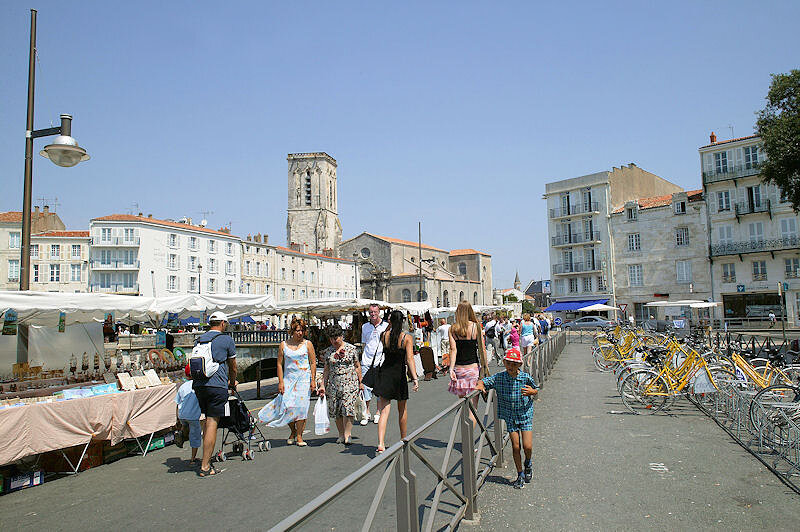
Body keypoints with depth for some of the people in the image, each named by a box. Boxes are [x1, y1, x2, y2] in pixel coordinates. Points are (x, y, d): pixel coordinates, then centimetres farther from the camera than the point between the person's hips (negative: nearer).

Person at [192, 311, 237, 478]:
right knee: (212, 423, -4)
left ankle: (206, 459, 24)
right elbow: (233, 367, 10)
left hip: (198, 385, 6)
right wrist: (232, 383, 29)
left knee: (209, 421, 18)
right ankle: (205, 467, -3)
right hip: (217, 386, -6)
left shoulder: (198, 340, 18)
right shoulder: (227, 340, 2)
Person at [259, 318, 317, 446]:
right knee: (287, 405, -7)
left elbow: (313, 363, 4)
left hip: (304, 378, -1)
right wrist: (280, 382, 0)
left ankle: (299, 436, 0)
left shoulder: (307, 344, 4)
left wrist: (313, 380, -3)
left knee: (301, 406, -9)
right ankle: (293, 432, 18)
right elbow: (280, 364, 7)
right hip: (288, 378, 1)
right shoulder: (283, 345, 7)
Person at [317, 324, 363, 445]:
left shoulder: (351, 349, 1)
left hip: (350, 383, -3)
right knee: (336, 411, 4)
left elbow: (357, 366, 7)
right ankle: (341, 434, 18)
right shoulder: (328, 352, 8)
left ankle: (347, 435, -5)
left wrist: (360, 383, 6)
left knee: (348, 409, -12)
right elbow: (326, 369, 14)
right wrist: (323, 385, 8)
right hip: (333, 384, 3)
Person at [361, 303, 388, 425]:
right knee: (366, 388, -2)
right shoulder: (365, 327, 12)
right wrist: (362, 358, 13)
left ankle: (378, 413, 16)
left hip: (381, 361, -2)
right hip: (367, 362, 2)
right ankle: (366, 414, 9)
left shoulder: (386, 326, 2)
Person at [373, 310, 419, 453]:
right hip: (399, 374, -1)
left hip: (385, 373, 1)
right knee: (402, 409, 17)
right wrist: (415, 378, -18)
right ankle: (403, 440, 33)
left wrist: (389, 325, 15)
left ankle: (381, 444, -15)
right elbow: (410, 359, -17)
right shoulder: (407, 337, -8)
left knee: (384, 410, -1)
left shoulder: (384, 335, -2)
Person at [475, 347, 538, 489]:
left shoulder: (526, 378, -11)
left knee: (527, 446, -6)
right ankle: (520, 475, 23)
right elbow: (483, 381, -2)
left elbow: (536, 390, 4)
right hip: (510, 418, 1)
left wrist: (532, 392, -18)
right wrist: (480, 386, -24)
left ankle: (528, 463, 29)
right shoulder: (499, 377, -9)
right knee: (515, 447, 4)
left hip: (525, 415, -1)